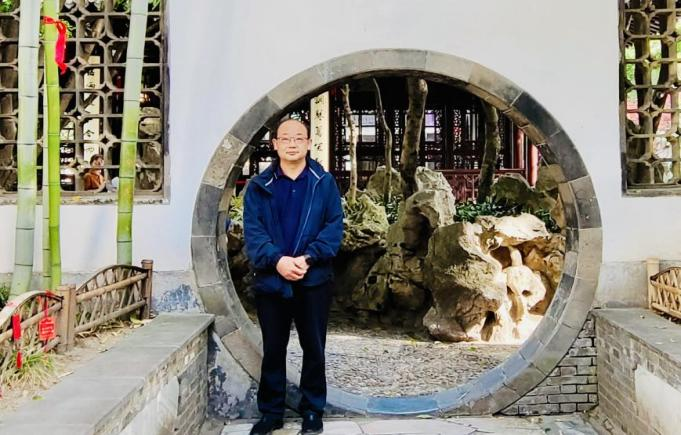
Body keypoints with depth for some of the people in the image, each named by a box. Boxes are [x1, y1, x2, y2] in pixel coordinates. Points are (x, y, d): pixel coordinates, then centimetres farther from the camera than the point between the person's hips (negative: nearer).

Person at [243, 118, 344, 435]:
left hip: (314, 279, 0)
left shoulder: (324, 182, 3)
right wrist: (276, 260, -20)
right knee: (272, 349, 11)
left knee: (314, 348, 9)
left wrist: (308, 258, -18)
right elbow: (252, 231, -4)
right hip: (270, 280, 1)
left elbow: (334, 226, -4)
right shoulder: (259, 186, 4)